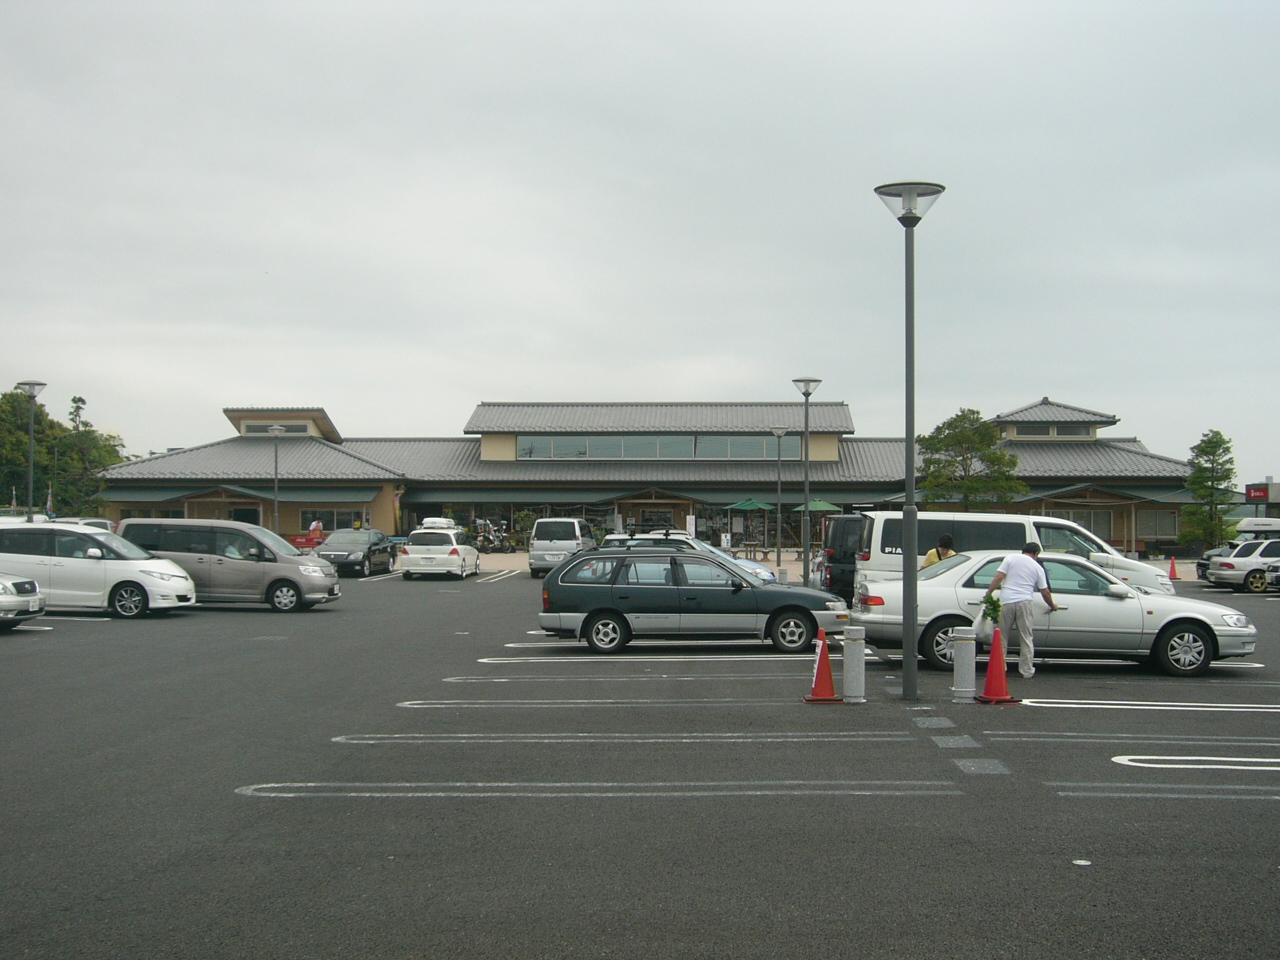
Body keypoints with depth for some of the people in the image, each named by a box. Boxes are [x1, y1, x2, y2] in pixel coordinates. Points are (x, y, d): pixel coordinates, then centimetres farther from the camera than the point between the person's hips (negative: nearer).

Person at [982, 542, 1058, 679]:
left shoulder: (1011, 558, 9)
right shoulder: (1037, 567, 14)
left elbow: (999, 577, -2)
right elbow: (1045, 592, 18)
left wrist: (989, 593, 2)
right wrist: (1052, 605, 34)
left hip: (1007, 601, -1)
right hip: (1024, 602, 1)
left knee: (1002, 637, 7)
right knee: (1026, 638, 7)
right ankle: (1027, 671, 7)